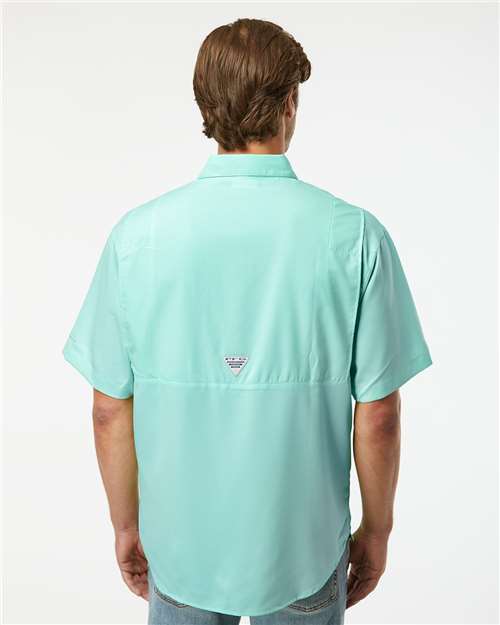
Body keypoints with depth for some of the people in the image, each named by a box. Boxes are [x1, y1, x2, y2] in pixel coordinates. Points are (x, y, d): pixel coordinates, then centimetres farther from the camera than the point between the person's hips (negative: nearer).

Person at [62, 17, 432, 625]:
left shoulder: (136, 234, -14)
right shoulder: (354, 235, -17)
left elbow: (110, 409, -8)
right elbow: (377, 414, -12)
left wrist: (126, 526, 8)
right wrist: (375, 530, 5)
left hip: (180, 548, 1)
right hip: (304, 551, 0)